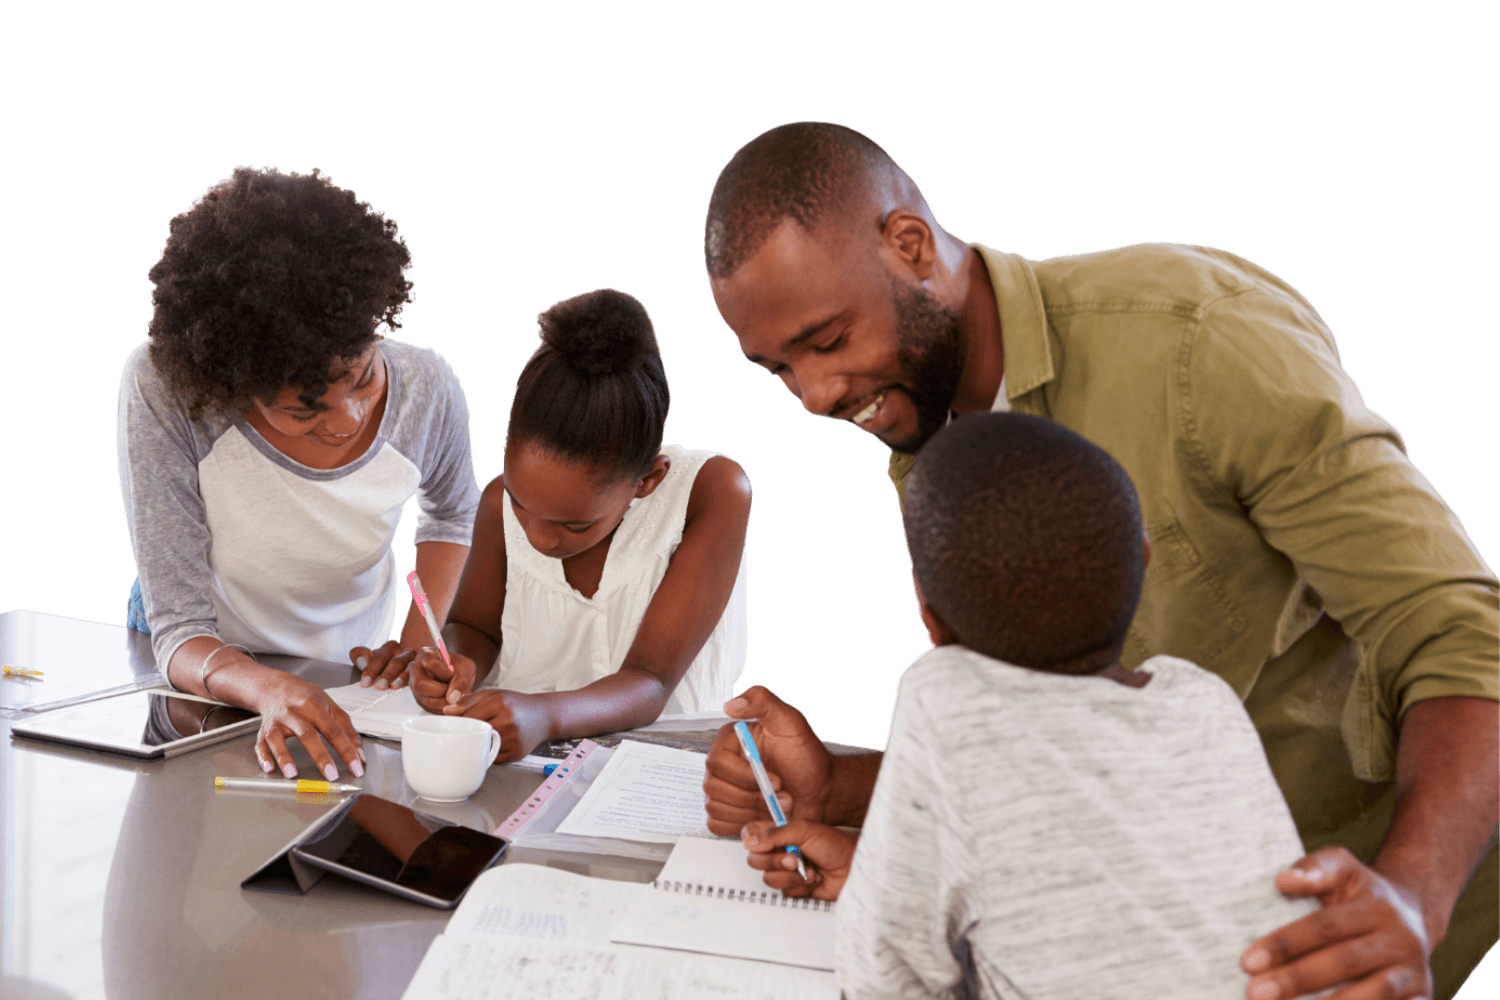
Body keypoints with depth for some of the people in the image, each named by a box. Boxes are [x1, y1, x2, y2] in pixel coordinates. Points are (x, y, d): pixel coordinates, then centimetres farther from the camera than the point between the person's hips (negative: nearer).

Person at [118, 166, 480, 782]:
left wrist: (419, 641, -8)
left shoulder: (427, 390, -19)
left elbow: (451, 514, 6)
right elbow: (180, 633, -25)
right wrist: (268, 690, -46)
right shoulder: (161, 389, -27)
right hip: (201, 676, 0)